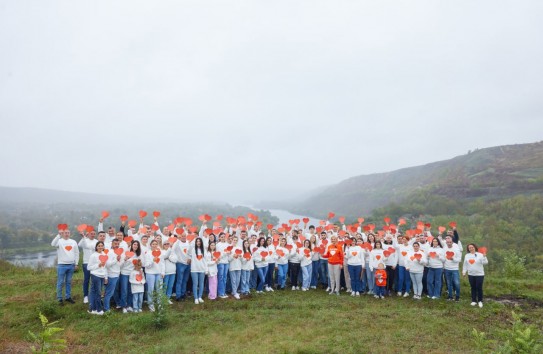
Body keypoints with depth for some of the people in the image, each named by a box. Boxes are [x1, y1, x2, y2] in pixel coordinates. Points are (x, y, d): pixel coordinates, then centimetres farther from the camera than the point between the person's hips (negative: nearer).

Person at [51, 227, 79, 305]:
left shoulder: (73, 242, 8)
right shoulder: (59, 241, -5)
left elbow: (76, 253, 11)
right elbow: (53, 244, -29)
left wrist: (76, 264, 8)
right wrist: (59, 235, -34)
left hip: (71, 265, 4)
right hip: (62, 265, -4)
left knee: (69, 282, 12)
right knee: (60, 282, 2)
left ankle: (68, 297, 21)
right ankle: (59, 299, 9)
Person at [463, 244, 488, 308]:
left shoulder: (480, 254, -7)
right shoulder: (467, 255, 7)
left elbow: (485, 263, -16)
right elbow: (465, 265, 12)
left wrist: (484, 257, -30)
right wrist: (464, 272, 10)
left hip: (479, 274, -4)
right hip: (471, 274, 4)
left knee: (479, 288, -1)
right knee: (473, 288, 10)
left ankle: (480, 301, 14)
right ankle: (474, 300, 19)